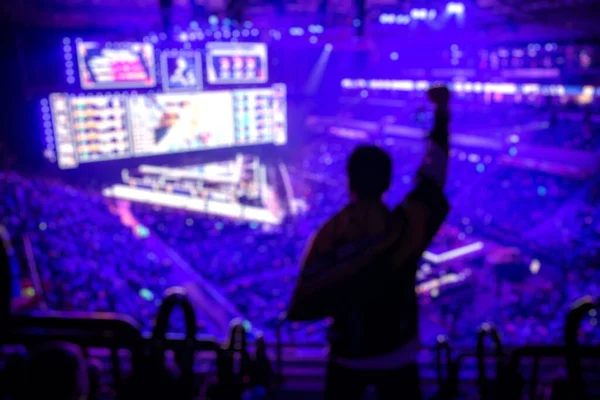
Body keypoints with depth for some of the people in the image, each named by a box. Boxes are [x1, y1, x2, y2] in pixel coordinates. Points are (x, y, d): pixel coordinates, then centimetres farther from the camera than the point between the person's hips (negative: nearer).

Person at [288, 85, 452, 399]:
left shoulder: (327, 235, -20)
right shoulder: (405, 226, -20)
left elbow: (305, 305, -16)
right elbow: (431, 177, -4)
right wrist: (441, 113, 6)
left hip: (346, 356, 1)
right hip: (395, 356, 0)